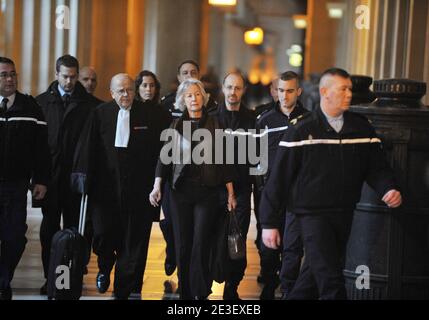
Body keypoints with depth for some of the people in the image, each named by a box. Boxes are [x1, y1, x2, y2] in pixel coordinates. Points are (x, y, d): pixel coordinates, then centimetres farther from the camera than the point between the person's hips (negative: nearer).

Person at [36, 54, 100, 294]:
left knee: (74, 226, 3)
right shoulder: (42, 101, 6)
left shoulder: (90, 104, 3)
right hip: (50, 173, 1)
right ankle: (50, 277, 6)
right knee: (49, 227, 1)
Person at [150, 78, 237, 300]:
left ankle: (201, 293, -2)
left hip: (207, 191, -2)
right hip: (180, 190, 2)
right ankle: (185, 292, 13)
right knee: (182, 245, 4)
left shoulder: (214, 124, 4)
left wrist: (230, 193, 2)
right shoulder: (176, 125, 8)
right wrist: (157, 186, -7)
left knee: (201, 245, -9)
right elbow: (165, 157, 5)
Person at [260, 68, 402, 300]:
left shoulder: (362, 127, 6)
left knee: (315, 274, 15)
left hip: (345, 215, 5)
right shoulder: (301, 130, -7)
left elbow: (377, 167, 9)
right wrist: (269, 223, -7)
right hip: (312, 213, -5)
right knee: (331, 280, -11)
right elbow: (279, 177, -6)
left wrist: (389, 189, -14)